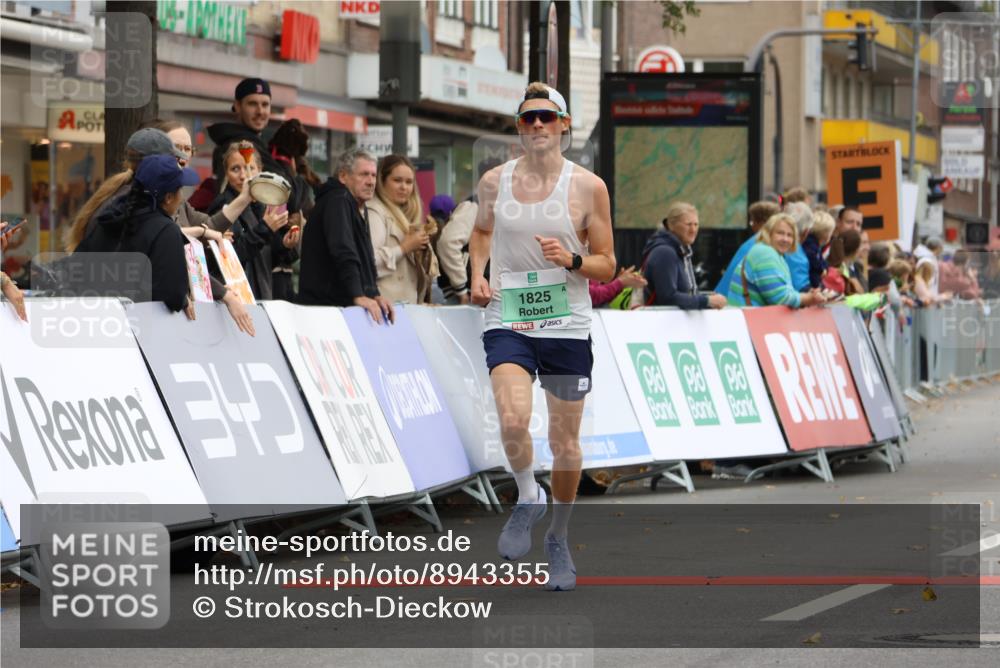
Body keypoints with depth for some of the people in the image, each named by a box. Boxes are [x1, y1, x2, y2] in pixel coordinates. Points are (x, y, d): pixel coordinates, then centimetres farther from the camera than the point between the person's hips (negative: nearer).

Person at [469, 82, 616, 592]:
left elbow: (607, 266, 2)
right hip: (507, 323, 0)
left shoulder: (587, 187, -4)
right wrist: (478, 273, 6)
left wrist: (571, 260, -18)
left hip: (566, 326, 0)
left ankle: (559, 538, 29)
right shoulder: (494, 182, 3)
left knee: (565, 443, 6)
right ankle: (527, 498, 7)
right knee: (513, 420, -24)